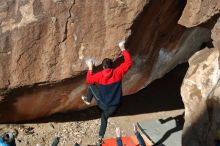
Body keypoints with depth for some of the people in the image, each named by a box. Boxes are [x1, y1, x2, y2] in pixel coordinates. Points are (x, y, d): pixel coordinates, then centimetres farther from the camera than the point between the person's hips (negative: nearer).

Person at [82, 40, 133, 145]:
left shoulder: (99, 75, -14)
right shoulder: (118, 72, -15)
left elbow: (89, 80, 4)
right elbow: (129, 62, -7)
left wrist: (90, 67, 12)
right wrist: (123, 49, -2)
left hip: (102, 104, -1)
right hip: (113, 106, 1)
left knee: (91, 86, 20)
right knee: (104, 118, 29)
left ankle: (88, 100, 42)